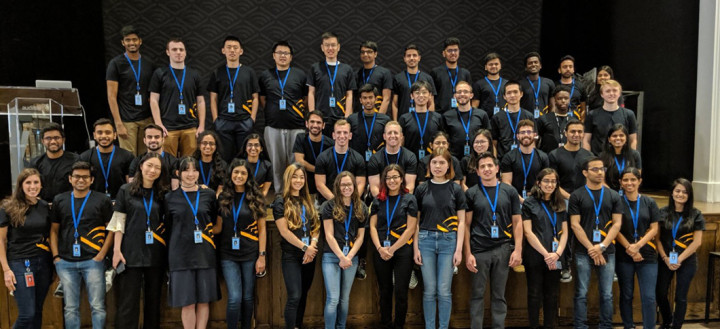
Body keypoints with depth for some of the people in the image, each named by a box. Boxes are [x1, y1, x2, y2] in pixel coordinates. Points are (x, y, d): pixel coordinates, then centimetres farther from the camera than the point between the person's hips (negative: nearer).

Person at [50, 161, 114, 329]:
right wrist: (56, 256, 4)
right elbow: (54, 230, 14)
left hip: (92, 260, -2)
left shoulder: (102, 200, 3)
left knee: (98, 307, -1)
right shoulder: (59, 200, 11)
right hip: (65, 262, 3)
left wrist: (101, 255, -6)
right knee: (70, 308, 8)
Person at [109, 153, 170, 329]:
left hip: (155, 254, 2)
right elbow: (119, 222, 0)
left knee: (153, 300, 9)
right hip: (131, 253, -2)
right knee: (128, 301, -1)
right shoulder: (126, 190, 3)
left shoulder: (163, 193, 8)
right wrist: (117, 250, -6)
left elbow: (168, 221, 10)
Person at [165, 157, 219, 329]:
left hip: (205, 253, 1)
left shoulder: (209, 195, 5)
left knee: (204, 300, 5)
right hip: (181, 253, -1)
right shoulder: (170, 198, 3)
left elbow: (215, 221, 13)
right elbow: (168, 228, 8)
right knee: (187, 302, 1)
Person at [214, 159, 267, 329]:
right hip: (228, 254, 0)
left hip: (250, 254, 0)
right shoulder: (223, 198, 5)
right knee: (235, 297, -8)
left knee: (248, 297, 8)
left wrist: (262, 256, -4)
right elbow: (218, 227, 6)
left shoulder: (256, 198, 1)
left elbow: (262, 228, 1)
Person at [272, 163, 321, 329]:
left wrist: (312, 245, -7)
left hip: (309, 255, 6)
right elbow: (284, 231, -13)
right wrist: (304, 247, -12)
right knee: (294, 297, -9)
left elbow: (316, 226, 10)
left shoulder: (308, 200, 12)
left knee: (303, 295, 12)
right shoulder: (281, 201, -6)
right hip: (291, 256, -5)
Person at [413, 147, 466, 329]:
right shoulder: (421, 188, 5)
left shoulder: (456, 189, 2)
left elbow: (461, 221, 3)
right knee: (429, 290, 6)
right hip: (426, 240, 1)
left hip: (448, 241, -1)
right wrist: (415, 247, 0)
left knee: (444, 290, 2)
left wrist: (459, 248, -3)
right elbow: (416, 221, 6)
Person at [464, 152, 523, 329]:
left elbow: (517, 222, 7)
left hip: (503, 249, 1)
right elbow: (466, 225, 1)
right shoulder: (471, 193, 2)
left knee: (499, 295, 10)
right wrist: (468, 253, -7)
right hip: (479, 250, -1)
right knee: (478, 294, 5)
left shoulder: (509, 191, 6)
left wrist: (518, 249, -3)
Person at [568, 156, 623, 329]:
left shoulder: (613, 196, 8)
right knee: (582, 293, 2)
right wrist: (591, 248, -10)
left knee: (607, 294, 6)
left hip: (607, 252, 2)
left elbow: (617, 224, 3)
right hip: (583, 252, -2)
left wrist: (602, 246, -8)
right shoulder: (577, 196, 2)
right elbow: (575, 224, -3)